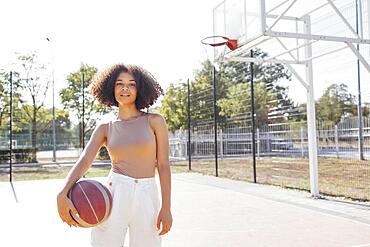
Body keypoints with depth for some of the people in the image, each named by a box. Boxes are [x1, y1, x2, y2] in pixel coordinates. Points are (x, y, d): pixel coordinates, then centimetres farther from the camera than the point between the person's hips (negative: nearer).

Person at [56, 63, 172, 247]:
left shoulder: (155, 121, 4)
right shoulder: (105, 128, 8)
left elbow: (163, 165, 1)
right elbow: (83, 161, -5)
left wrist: (166, 207, -6)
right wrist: (62, 195, -22)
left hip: (147, 199, 0)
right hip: (114, 197, 1)